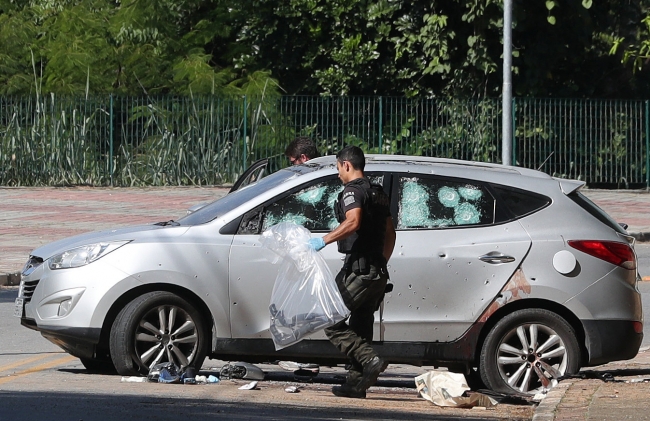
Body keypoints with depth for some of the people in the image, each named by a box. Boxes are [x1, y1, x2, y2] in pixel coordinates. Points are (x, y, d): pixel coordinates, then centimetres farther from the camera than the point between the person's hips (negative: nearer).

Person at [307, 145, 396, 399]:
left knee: (330, 321, -9)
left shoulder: (353, 190, -9)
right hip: (378, 273, 10)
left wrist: (324, 241, -30)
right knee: (360, 329, 12)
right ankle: (356, 384, 11)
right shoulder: (377, 193, 20)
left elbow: (353, 221, -28)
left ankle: (371, 361, -19)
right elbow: (390, 233, 26)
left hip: (358, 271, -10)